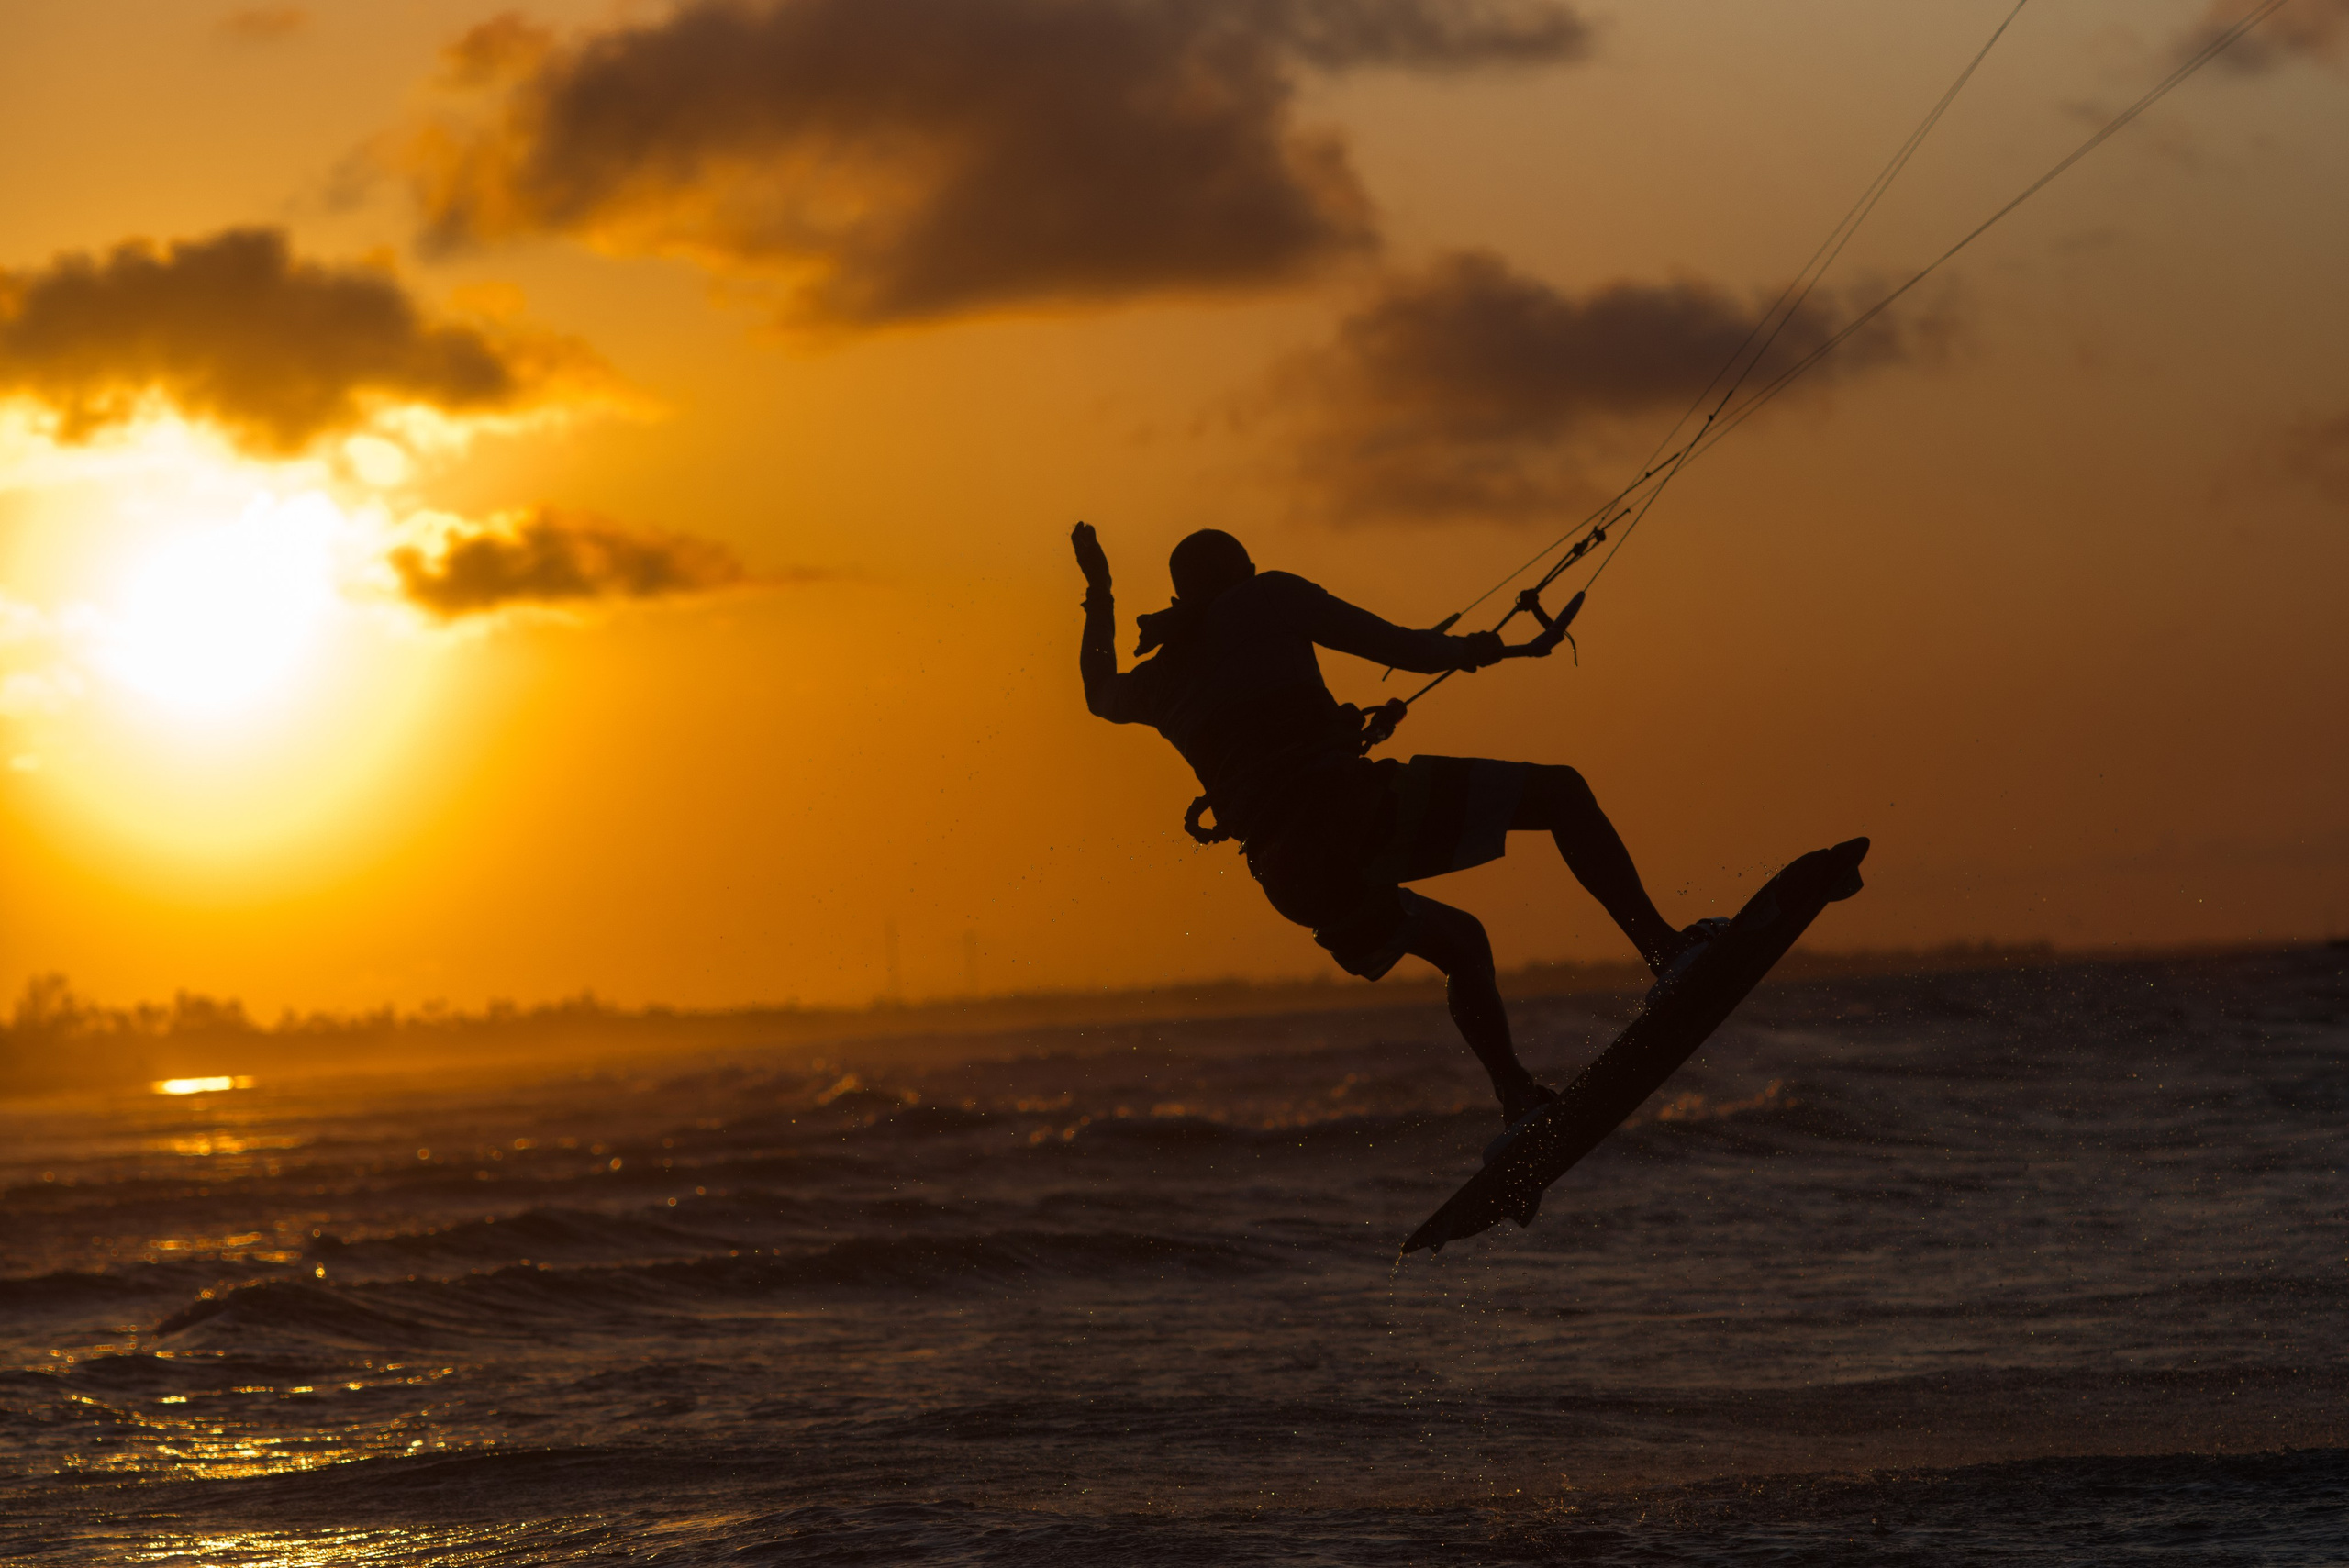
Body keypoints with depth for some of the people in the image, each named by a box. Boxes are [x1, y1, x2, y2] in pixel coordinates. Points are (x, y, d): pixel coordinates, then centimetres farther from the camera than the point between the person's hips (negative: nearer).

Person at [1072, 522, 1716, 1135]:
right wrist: (1474, 650, 22)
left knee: (1460, 943, 29)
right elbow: (1398, 646, 4)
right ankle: (1664, 948, -16)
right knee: (1561, 791, 1)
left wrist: (1099, 595, 58)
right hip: (1350, 808, -6)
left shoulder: (1160, 676, 23)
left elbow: (1102, 695, 46)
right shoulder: (1268, 597, 8)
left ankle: (1519, 1104, 18)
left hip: (1289, 877, 6)